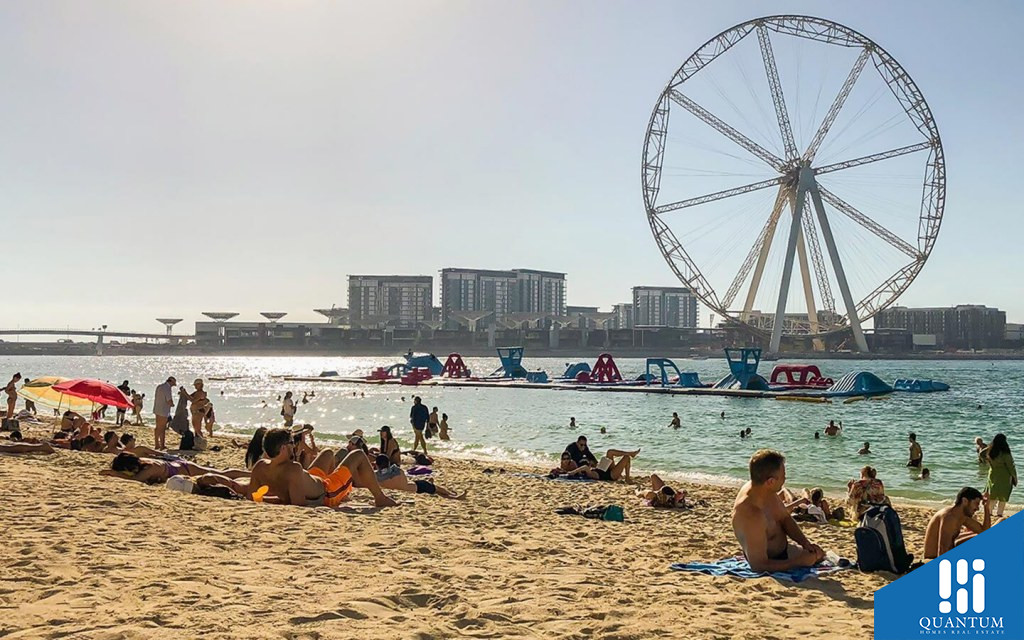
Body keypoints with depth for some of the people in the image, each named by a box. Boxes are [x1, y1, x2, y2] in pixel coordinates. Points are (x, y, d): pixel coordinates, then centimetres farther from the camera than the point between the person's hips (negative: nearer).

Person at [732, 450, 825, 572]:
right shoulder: (752, 515, -41)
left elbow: (785, 518, 3)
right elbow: (758, 565, -36)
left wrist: (806, 543, -12)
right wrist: (799, 562, -27)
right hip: (770, 565, -9)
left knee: (818, 554, 25)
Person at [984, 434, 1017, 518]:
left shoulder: (989, 452, -8)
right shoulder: (1005, 454, -21)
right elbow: (1011, 467, -13)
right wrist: (1014, 477, -2)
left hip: (992, 475, 5)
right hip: (1004, 478, -5)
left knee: (992, 495, 17)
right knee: (1003, 496, 7)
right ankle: (999, 513, 7)